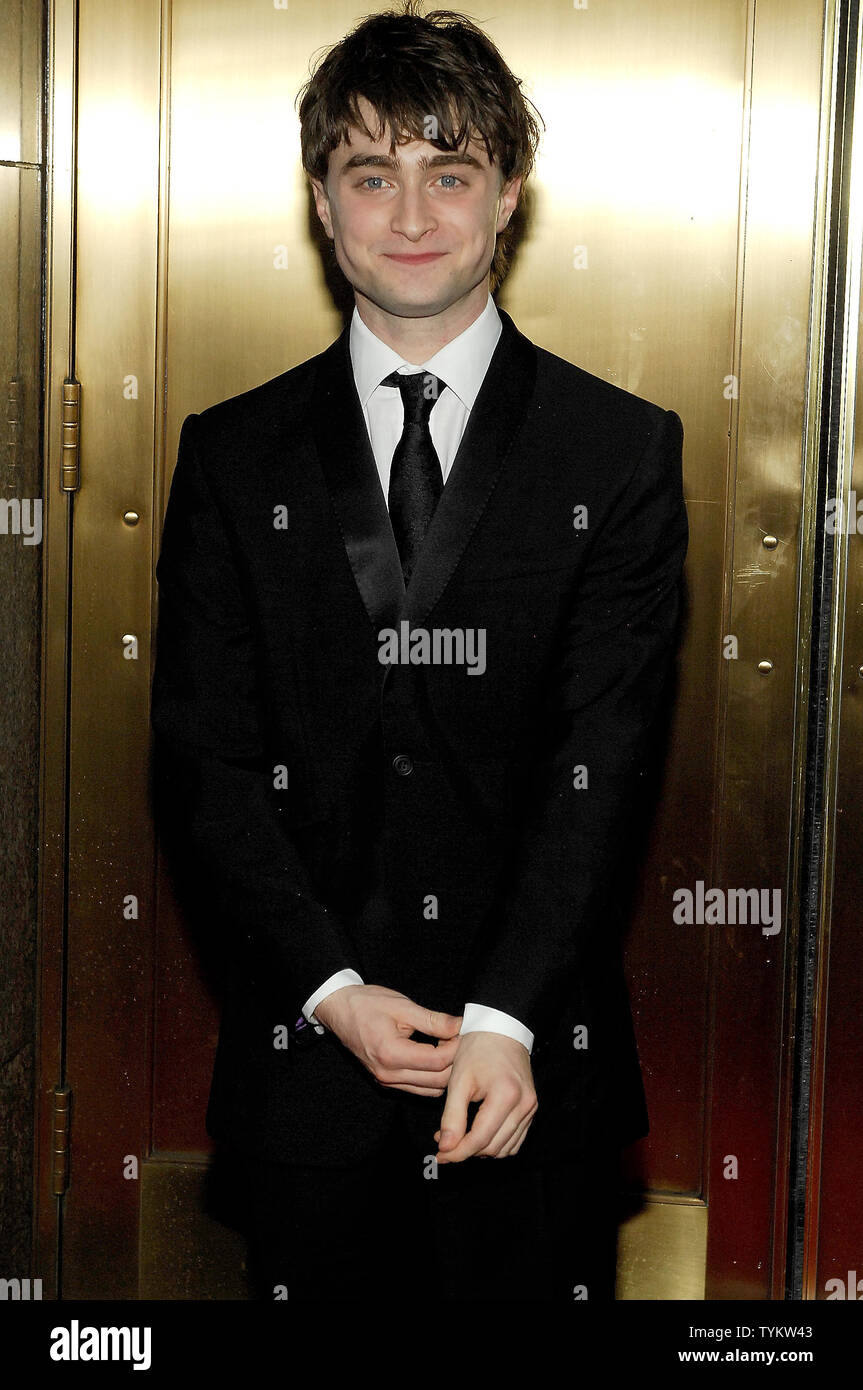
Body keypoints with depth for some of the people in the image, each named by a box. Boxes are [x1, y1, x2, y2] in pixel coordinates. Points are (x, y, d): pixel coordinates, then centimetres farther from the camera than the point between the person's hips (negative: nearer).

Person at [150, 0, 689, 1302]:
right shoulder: (234, 452, 4)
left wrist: (507, 1018, -17)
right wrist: (333, 988, -11)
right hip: (305, 1059, 1)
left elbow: (602, 762, -8)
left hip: (537, 1053, -1)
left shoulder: (623, 449, -1)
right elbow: (204, 761, 0)